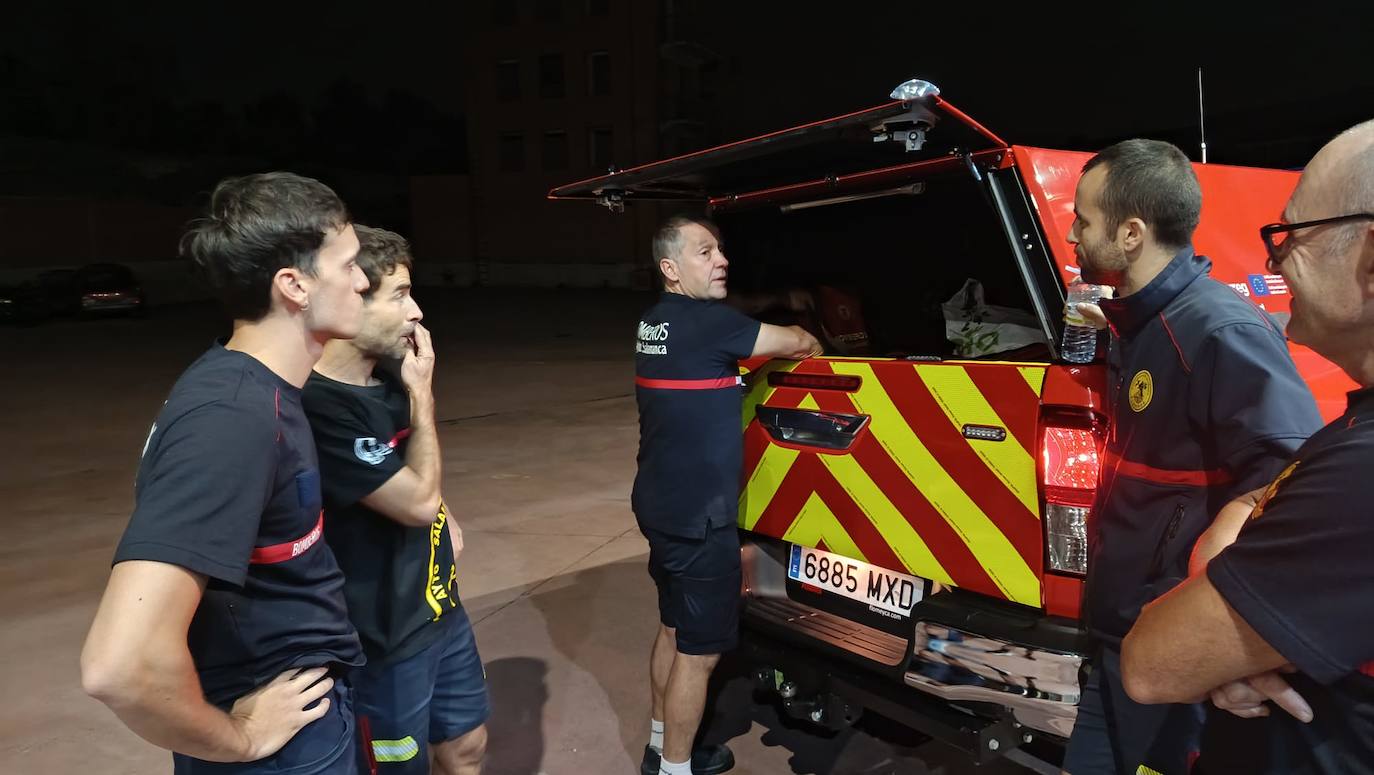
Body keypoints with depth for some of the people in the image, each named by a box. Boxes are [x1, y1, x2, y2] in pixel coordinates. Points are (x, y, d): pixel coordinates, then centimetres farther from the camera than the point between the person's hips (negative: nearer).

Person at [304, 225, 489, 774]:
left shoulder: (387, 378, 1)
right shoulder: (321, 407, -27)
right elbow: (419, 499, -23)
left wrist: (443, 519, 3)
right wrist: (422, 391, -17)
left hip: (440, 608, 8)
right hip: (383, 637, -7)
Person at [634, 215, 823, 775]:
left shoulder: (654, 323, 8)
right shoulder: (704, 322, -19)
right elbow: (797, 344, -10)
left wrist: (781, 350, 12)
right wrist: (812, 346, 11)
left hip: (661, 507, 10)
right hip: (697, 518, -9)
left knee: (674, 629, 22)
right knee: (699, 650, 5)